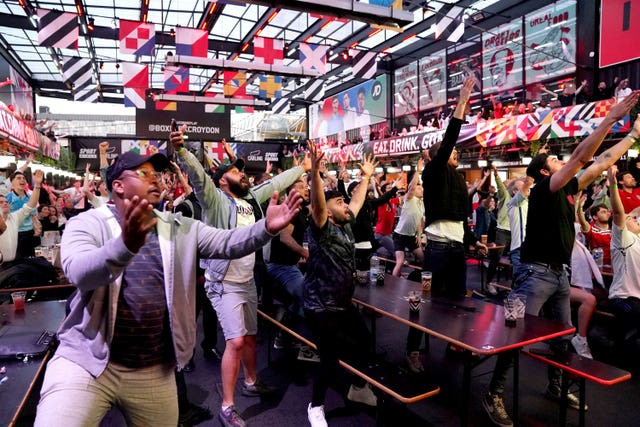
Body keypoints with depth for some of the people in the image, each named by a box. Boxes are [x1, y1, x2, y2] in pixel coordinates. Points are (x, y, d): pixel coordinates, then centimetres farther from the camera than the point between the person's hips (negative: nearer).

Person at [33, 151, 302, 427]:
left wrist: (267, 228, -22)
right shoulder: (87, 223, -7)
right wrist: (126, 244, -46)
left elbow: (226, 243, -4)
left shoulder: (179, 228, 4)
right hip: (87, 360, -3)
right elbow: (79, 273, -26)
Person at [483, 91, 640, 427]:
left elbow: (601, 164, 18)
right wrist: (611, 117, -18)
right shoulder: (543, 189, -11)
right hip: (536, 273, -9)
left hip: (559, 273, 9)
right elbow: (581, 157, -19)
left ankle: (556, 387, 36)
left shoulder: (567, 189, 12)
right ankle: (494, 395, 1)